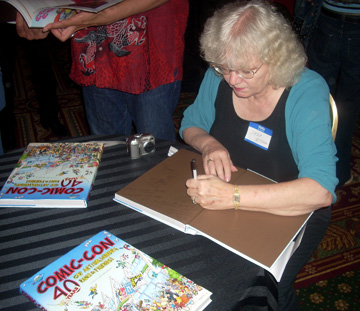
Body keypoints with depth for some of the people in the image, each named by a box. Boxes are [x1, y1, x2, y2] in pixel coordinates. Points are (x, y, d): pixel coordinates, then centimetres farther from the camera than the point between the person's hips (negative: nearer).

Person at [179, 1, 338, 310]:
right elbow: (191, 124, 9)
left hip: (291, 211, -4)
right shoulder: (218, 77, -10)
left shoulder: (306, 91, -24)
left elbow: (321, 190, -34)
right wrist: (208, 144, -16)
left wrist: (234, 196, -43)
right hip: (222, 199, 4)